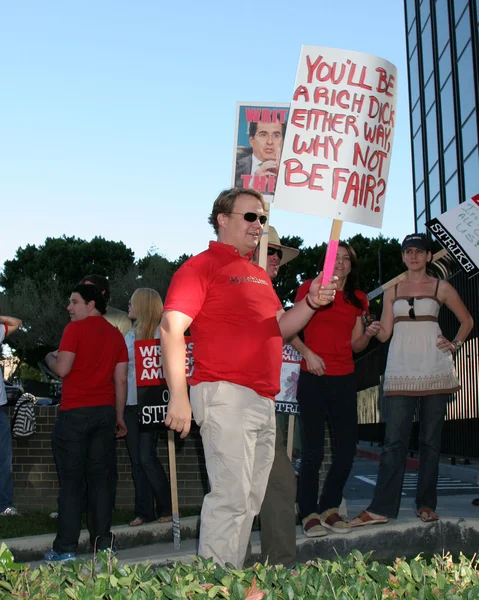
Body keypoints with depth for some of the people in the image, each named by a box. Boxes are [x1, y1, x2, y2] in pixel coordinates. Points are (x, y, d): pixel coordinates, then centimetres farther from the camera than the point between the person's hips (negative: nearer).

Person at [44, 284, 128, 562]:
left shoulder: (75, 329, -5)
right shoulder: (116, 334, 11)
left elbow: (63, 369, -13)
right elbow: (121, 380, 10)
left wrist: (50, 358, 8)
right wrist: (119, 416, 15)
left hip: (75, 413, -5)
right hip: (105, 412, 5)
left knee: (71, 482, -2)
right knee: (101, 480, 8)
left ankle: (66, 548, 0)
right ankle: (103, 543, 9)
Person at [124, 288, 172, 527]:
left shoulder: (160, 333, -5)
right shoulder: (130, 335, 15)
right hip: (129, 403, 6)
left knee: (147, 458, -8)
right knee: (137, 460, 6)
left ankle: (166, 508, 7)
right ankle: (143, 511, 12)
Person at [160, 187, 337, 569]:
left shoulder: (260, 275, 23)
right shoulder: (202, 266, -4)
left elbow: (279, 329, 24)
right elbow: (171, 328, -13)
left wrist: (311, 303, 5)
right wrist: (179, 396, -20)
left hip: (263, 402, 9)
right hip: (225, 394, -9)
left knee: (250, 502, 10)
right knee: (231, 497, -12)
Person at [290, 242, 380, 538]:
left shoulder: (358, 299, 12)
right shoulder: (310, 288, 0)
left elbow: (356, 344, 14)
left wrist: (369, 334, -5)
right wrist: (307, 352, -15)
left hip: (345, 380, 4)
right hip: (313, 379, -4)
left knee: (347, 448, 4)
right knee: (313, 450, -3)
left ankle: (330, 508, 20)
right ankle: (309, 514, 8)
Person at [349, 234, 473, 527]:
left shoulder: (440, 287, 9)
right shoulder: (393, 290, 14)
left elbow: (467, 320, 19)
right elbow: (384, 333, 10)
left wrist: (455, 344, 6)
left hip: (434, 368, -1)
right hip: (401, 370, 1)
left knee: (431, 439, 3)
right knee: (394, 440, -6)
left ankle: (426, 505, 11)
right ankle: (381, 508, -7)